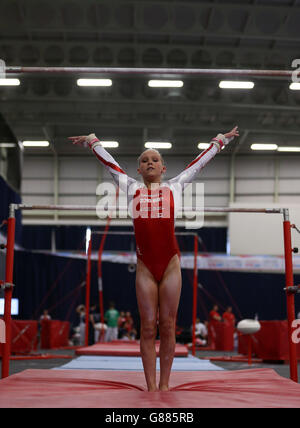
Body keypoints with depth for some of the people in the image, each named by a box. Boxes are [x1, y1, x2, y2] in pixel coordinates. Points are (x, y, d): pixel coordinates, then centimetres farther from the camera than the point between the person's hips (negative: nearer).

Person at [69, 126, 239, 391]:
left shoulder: (175, 186, 14)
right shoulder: (131, 188, 15)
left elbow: (200, 162, 24)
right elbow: (108, 162, 26)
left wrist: (220, 140, 33)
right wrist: (91, 141, 37)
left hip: (170, 264, 0)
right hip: (145, 266, 0)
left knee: (167, 327, 1)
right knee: (148, 328, 0)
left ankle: (164, 384, 8)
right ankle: (151, 387, 3)